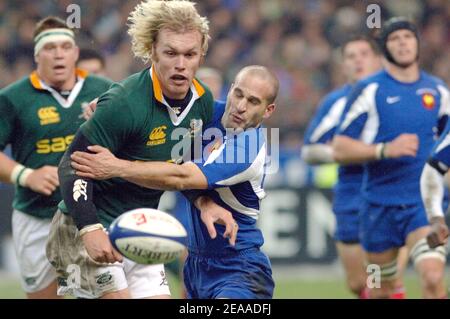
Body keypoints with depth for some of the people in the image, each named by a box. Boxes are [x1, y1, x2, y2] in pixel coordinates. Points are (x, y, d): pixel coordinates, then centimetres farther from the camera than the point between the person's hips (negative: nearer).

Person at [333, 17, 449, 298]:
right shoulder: (370, 90, -3)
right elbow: (340, 149, -8)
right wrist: (386, 150, -20)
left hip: (424, 203, 1)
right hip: (380, 203, -1)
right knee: (382, 290, 9)